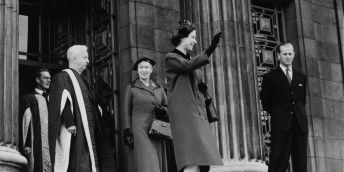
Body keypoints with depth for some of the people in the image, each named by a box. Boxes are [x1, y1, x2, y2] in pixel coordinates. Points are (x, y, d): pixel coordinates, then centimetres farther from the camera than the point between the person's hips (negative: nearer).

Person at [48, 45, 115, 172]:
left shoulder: (81, 79, 22)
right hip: (75, 131, -9)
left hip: (87, 131, 9)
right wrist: (69, 123, -26)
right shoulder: (63, 77, -7)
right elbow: (62, 101, -19)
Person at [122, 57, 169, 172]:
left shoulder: (158, 88, 15)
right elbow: (127, 112, 4)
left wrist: (162, 110, -4)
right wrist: (127, 133, -4)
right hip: (140, 132, -4)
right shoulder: (131, 88, 7)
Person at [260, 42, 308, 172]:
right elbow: (265, 102, 8)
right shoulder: (270, 77, 5)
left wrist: (299, 114, 13)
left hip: (300, 125, 4)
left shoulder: (301, 77, 17)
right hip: (281, 126, -4)